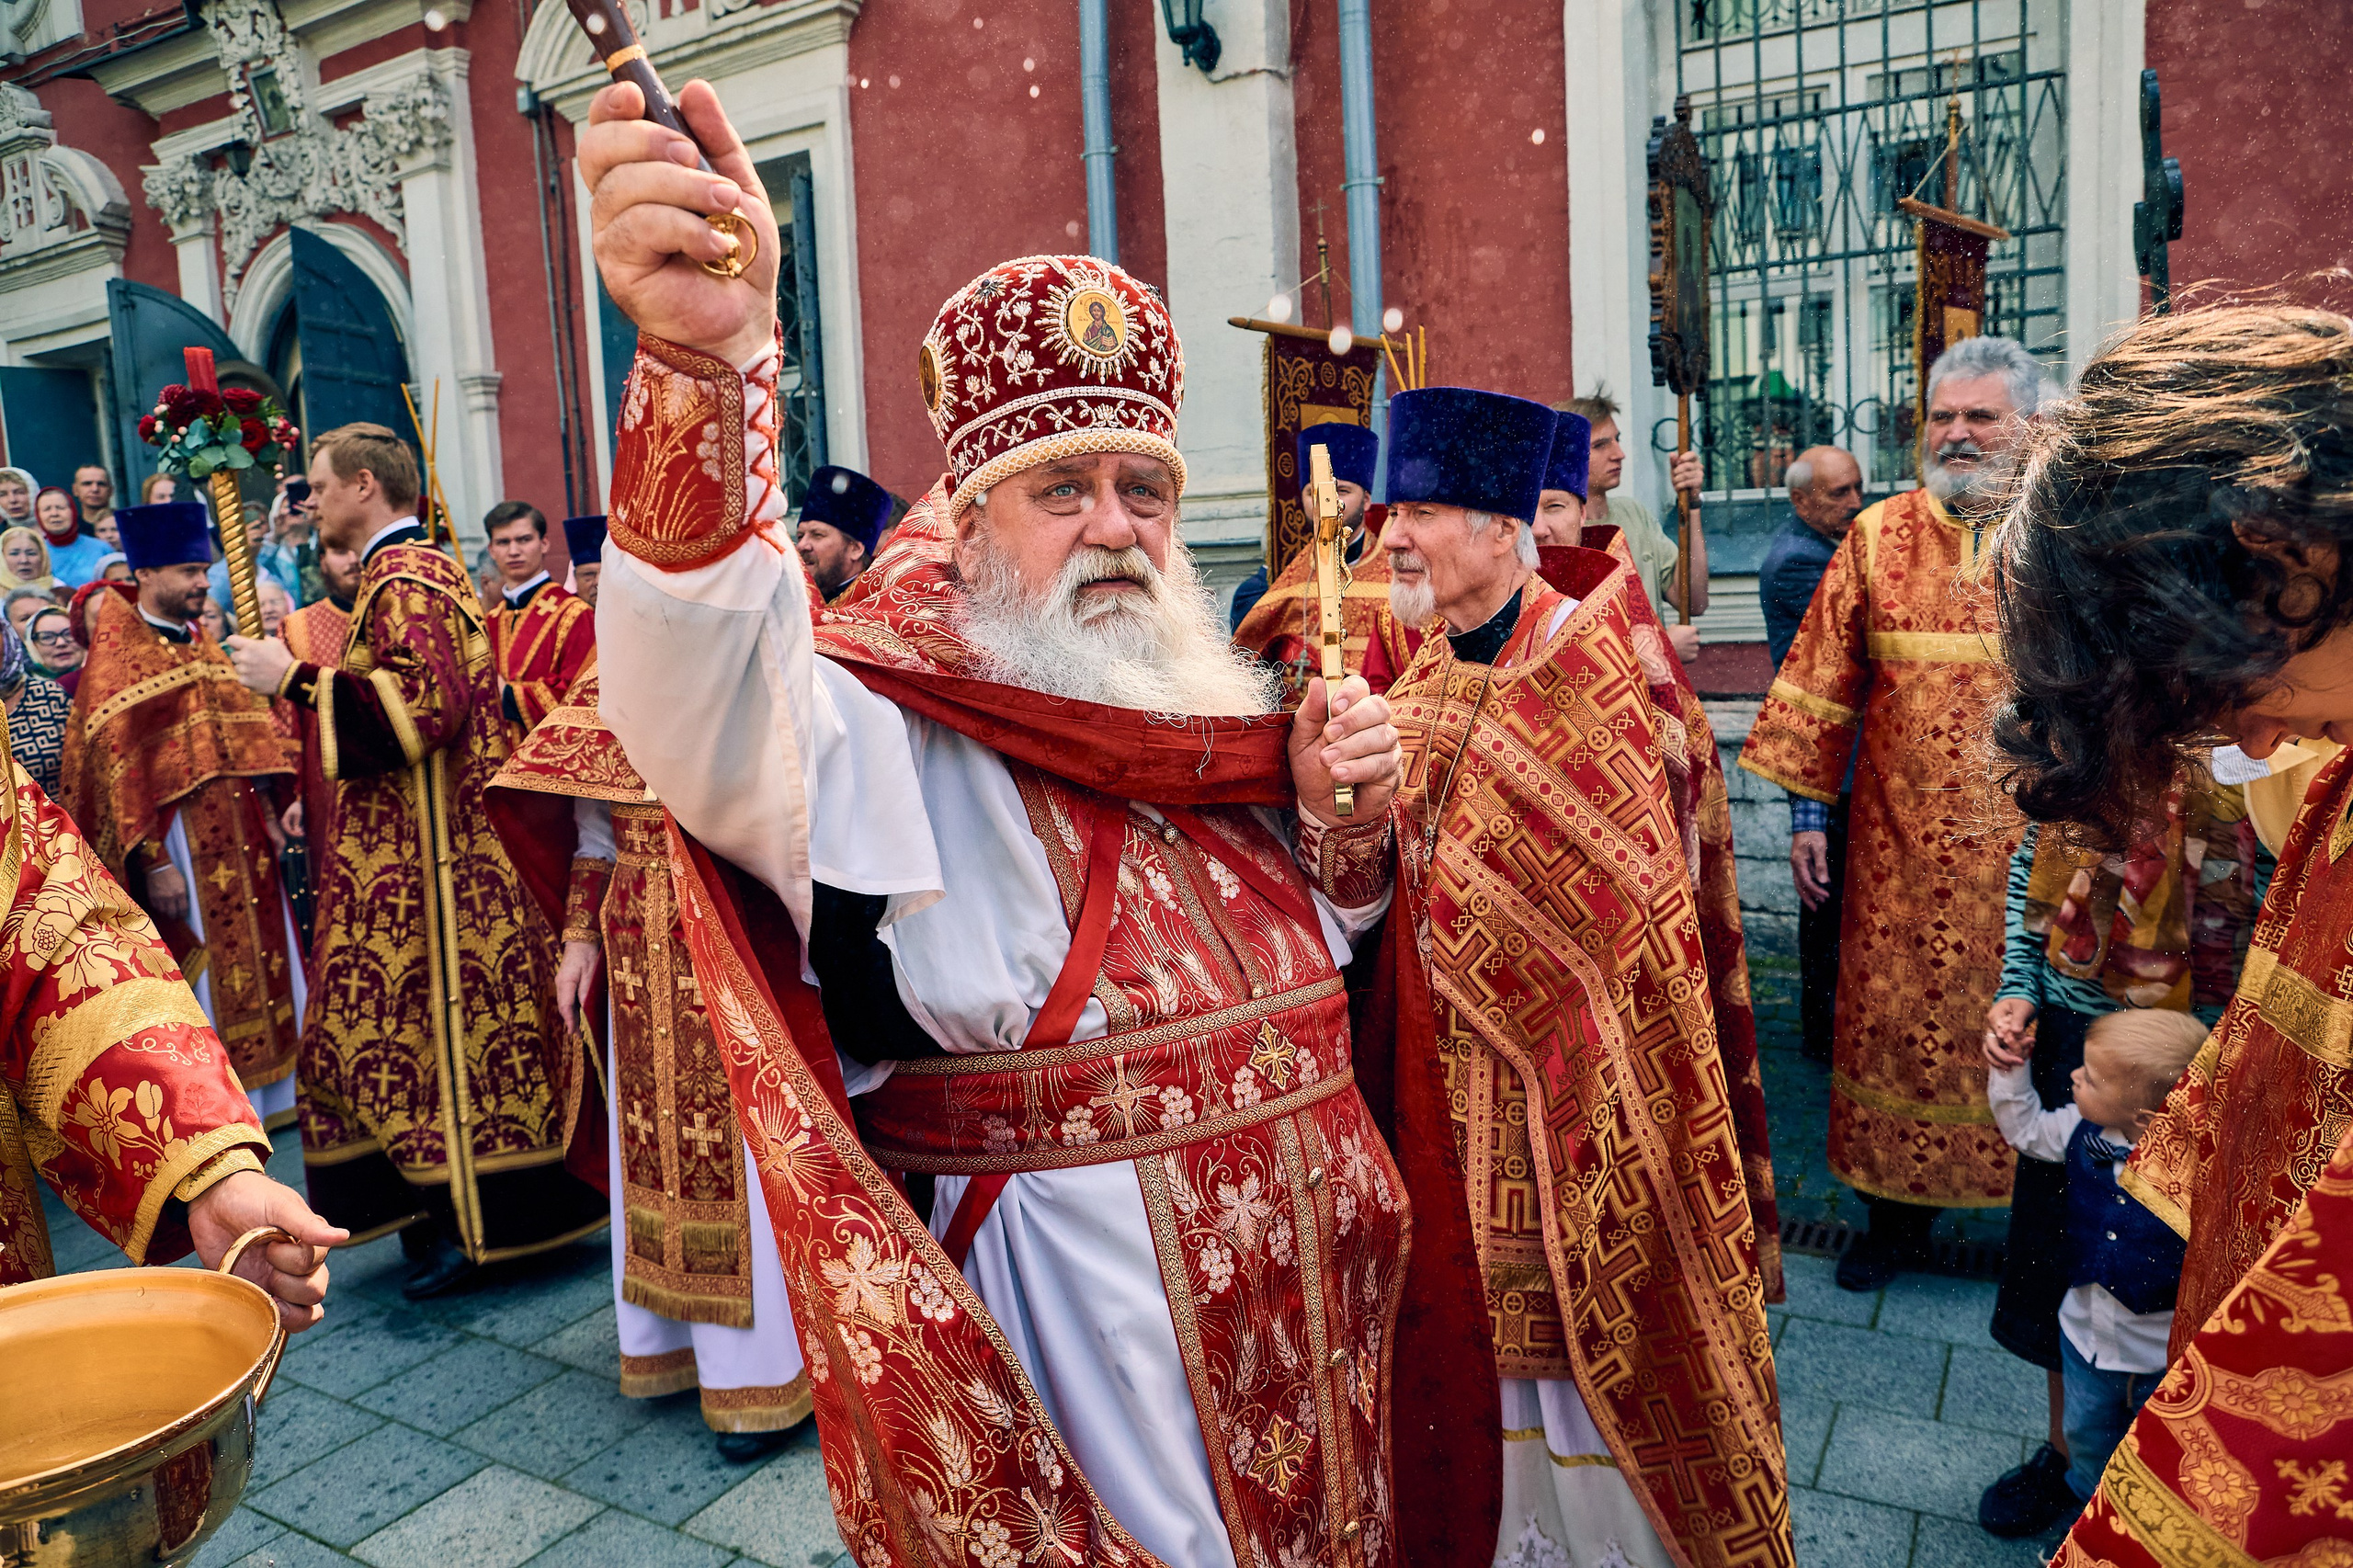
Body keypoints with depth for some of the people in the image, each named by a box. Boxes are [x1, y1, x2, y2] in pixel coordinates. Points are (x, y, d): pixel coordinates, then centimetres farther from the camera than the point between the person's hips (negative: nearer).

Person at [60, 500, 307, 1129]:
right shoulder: (114, 660, -8)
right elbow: (117, 767, -13)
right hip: (179, 841, -7)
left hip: (239, 838, 7)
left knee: (259, 957, 11)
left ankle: (267, 1090, 23)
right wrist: (154, 863, -18)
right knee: (200, 973, 0)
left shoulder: (202, 644, 13)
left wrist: (268, 813, 9)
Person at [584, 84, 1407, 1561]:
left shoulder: (1215, 717, 3)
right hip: (1089, 1347, -6)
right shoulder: (891, 731, -18)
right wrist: (708, 363, -57)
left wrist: (1331, 807, -7)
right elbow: (710, 701, -41)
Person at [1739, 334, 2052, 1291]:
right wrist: (1805, 810, 1)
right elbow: (1822, 678, 4)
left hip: (2038, 846, -1)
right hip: (1901, 848, 1)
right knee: (1894, 1019, 9)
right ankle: (1899, 1209, 28)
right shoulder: (1879, 537, 4)